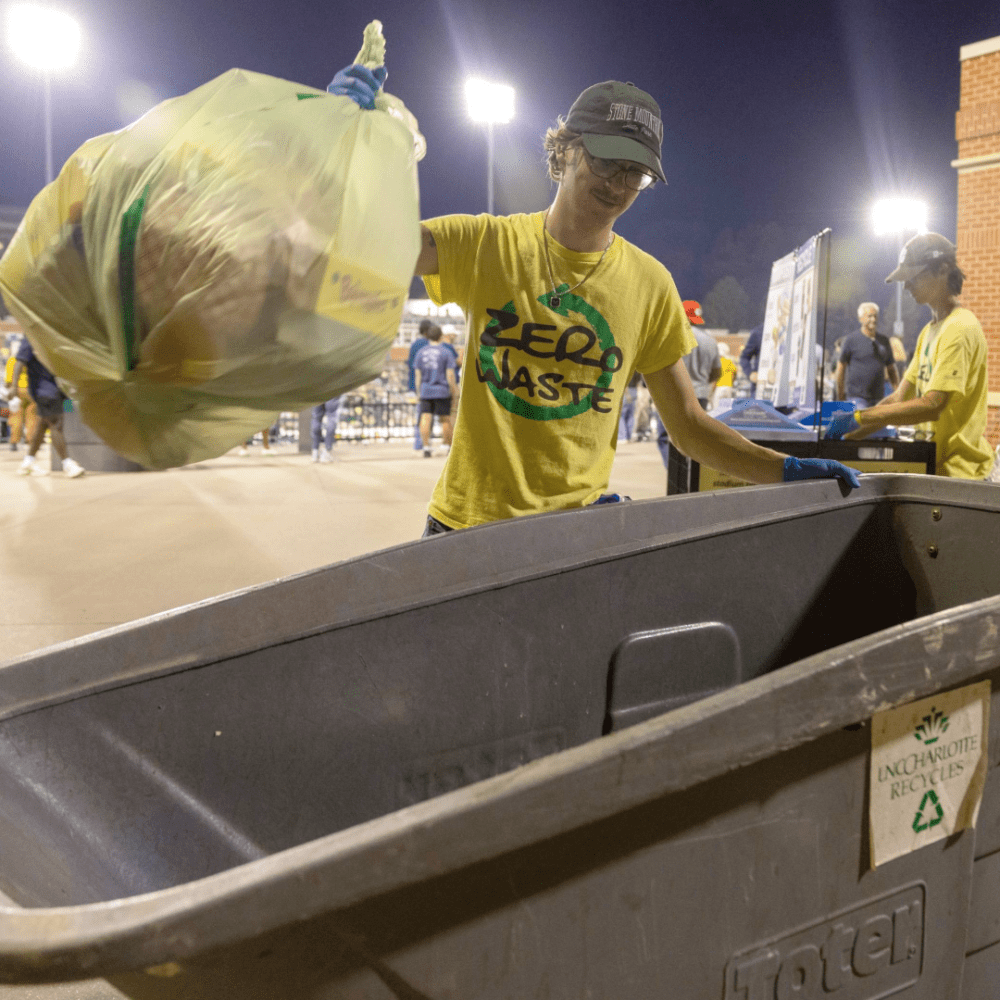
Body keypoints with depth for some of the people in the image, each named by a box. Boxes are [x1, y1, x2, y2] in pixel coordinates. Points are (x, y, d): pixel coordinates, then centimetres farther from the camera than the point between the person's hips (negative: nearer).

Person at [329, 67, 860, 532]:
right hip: (467, 519, -1)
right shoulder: (487, 244, 1)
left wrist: (788, 469, -5)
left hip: (578, 525, 2)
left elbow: (690, 428, 7)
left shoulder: (650, 284, 4)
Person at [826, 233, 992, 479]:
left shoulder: (961, 329, -13)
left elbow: (932, 406, -21)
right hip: (934, 464, 8)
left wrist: (858, 418, -21)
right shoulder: (929, 331, 18)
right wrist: (848, 435, 2)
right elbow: (900, 398, 14)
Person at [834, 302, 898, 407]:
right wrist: (840, 397, -3)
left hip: (879, 398, 5)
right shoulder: (851, 339, 0)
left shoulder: (884, 340, 14)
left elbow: (891, 370, 20)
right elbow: (840, 369, 0)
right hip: (857, 397, -5)